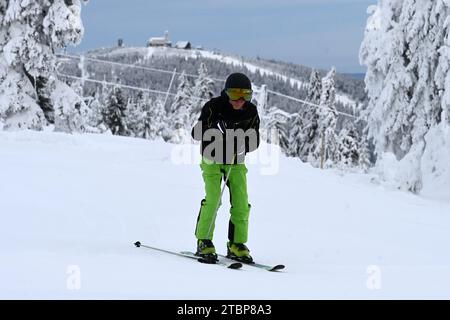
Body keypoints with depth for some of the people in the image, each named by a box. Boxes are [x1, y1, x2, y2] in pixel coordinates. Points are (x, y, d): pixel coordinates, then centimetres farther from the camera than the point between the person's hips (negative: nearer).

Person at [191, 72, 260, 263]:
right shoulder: (214, 106, -19)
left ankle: (237, 245, 7)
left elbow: (254, 141, -2)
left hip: (236, 161, 4)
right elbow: (197, 133, -17)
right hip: (213, 158, -4)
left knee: (241, 203, -3)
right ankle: (204, 242, -6)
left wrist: (242, 145, -23)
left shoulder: (251, 111, -9)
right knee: (213, 199, -16)